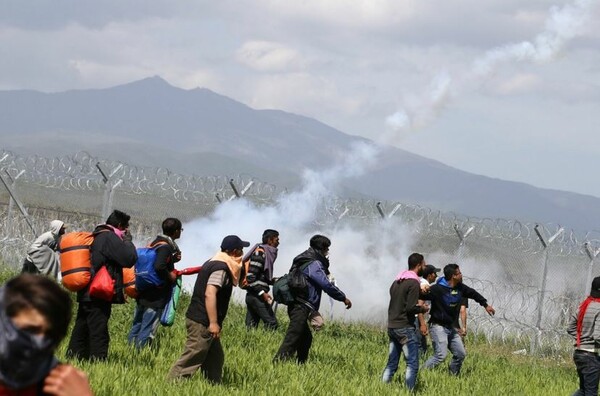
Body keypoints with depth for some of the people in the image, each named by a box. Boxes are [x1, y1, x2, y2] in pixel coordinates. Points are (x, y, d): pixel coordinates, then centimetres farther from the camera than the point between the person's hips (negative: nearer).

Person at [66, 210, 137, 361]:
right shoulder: (110, 238, -12)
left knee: (82, 330, 13)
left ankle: (73, 358, 16)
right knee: (98, 332, -8)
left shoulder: (95, 237, 17)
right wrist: (128, 240, -1)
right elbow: (130, 258, -15)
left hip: (86, 293, 9)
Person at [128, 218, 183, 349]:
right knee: (147, 332, -5)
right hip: (156, 298, -9)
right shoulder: (166, 247, -16)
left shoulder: (154, 243, 12)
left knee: (136, 328, 14)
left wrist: (173, 259, 11)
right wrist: (170, 276, -13)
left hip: (143, 294, 9)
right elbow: (159, 267, -30)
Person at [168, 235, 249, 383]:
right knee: (192, 359, -10)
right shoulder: (221, 268, -16)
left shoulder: (212, 263, 15)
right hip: (202, 323, -11)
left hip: (199, 319, 11)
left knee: (215, 359, 14)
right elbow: (210, 294, -26)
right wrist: (213, 323, -28)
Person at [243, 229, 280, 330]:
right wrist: (262, 293, -22)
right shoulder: (260, 253, -12)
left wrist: (272, 281, 13)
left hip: (251, 295, 10)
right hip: (257, 295, -10)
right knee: (271, 323, -11)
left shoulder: (267, 253, 17)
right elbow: (250, 277, -19)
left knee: (251, 327, 7)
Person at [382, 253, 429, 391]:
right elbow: (411, 308, -20)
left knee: (391, 364, 12)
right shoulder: (414, 283, -13)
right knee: (412, 364, -5)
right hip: (405, 328, -8)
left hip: (392, 327, 8)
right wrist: (422, 309, -2)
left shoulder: (396, 282, 14)